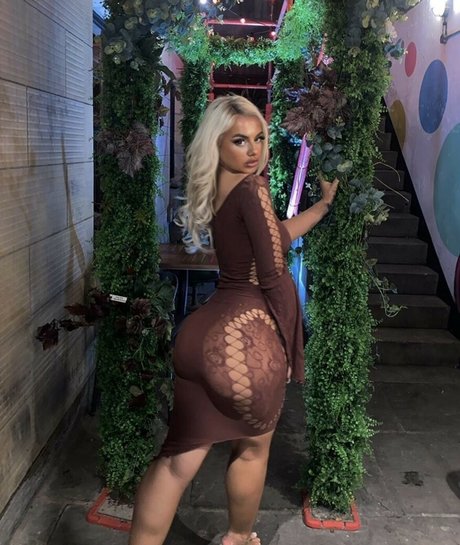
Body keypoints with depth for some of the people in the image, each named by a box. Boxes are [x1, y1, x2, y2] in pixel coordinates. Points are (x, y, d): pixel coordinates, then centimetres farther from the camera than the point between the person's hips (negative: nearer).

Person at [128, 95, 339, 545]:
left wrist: (323, 204, 31)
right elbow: (273, 276, -15)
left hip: (207, 332, 7)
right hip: (249, 332, -7)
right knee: (252, 448, 20)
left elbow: (273, 236, 23)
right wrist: (287, 344, -6)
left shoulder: (218, 190, 13)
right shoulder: (252, 189, -13)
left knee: (180, 456, 12)